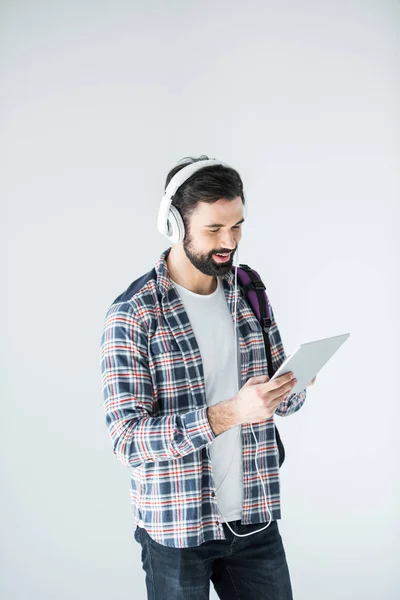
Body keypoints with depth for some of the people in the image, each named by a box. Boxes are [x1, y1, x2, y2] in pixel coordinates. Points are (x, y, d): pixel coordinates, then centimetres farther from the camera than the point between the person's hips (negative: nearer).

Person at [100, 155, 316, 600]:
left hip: (255, 518, 4)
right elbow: (127, 439, -19)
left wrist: (292, 387, -14)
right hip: (177, 529, -4)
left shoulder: (250, 295, 3)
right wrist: (230, 413, -29)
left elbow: (283, 402, 10)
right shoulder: (132, 314, -13)